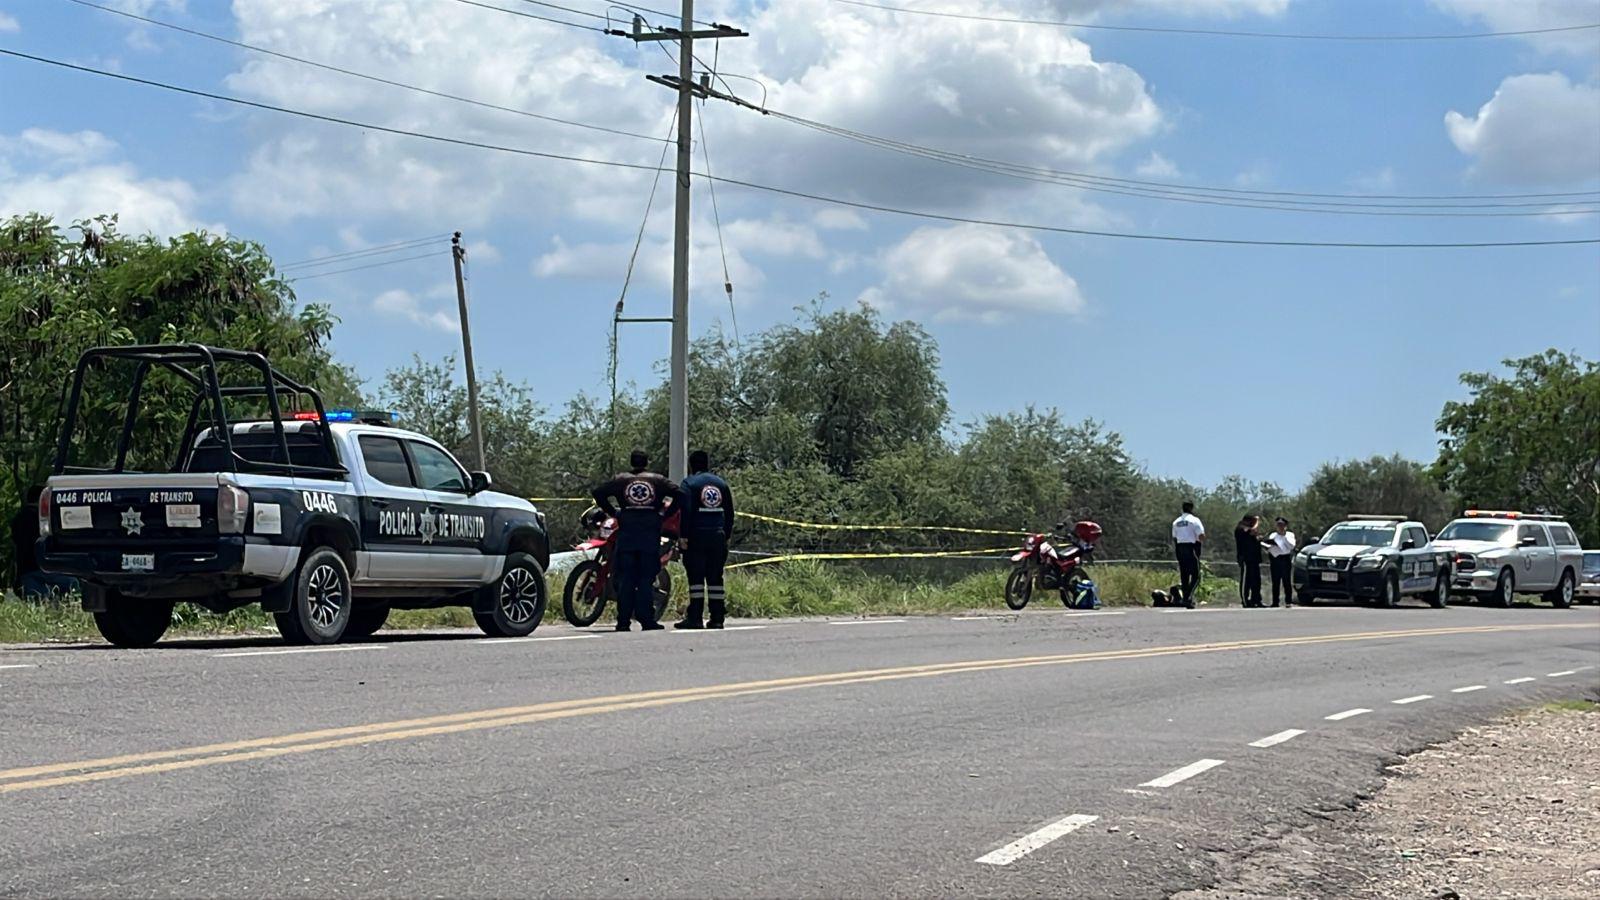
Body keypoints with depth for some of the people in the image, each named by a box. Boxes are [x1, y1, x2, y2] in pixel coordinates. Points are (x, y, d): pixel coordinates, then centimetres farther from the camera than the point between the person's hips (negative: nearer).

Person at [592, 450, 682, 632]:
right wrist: (666, 512, 8)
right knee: (646, 578, 1)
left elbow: (598, 493, 3)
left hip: (626, 534, 0)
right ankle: (647, 620, -5)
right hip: (651, 533, 0)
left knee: (625, 578, 2)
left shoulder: (620, 480, 10)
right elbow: (679, 494, 1)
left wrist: (612, 511, 11)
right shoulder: (658, 480, 10)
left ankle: (624, 621, -3)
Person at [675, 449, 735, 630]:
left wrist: (684, 536, -10)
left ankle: (695, 617, -10)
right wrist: (726, 535, 19)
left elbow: (686, 511, -11)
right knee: (715, 578, 7)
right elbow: (729, 512, 15)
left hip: (697, 536, -5)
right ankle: (717, 617, 5)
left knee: (696, 577, -5)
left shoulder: (689, 483, -2)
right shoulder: (721, 483, 15)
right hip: (718, 536, 5)